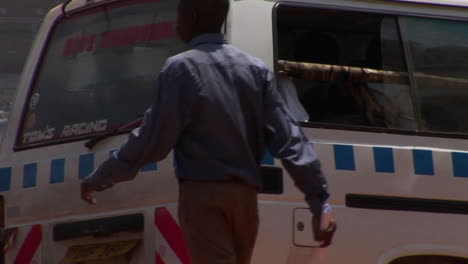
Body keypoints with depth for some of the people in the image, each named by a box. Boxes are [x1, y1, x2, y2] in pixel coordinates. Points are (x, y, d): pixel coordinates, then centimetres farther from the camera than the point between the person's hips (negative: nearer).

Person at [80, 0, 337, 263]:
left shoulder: (181, 69, -6)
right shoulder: (255, 69, 10)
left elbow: (154, 139, -8)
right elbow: (289, 139, 4)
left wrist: (99, 179, 2)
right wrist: (320, 201, 2)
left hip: (203, 193, -6)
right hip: (244, 194, 6)